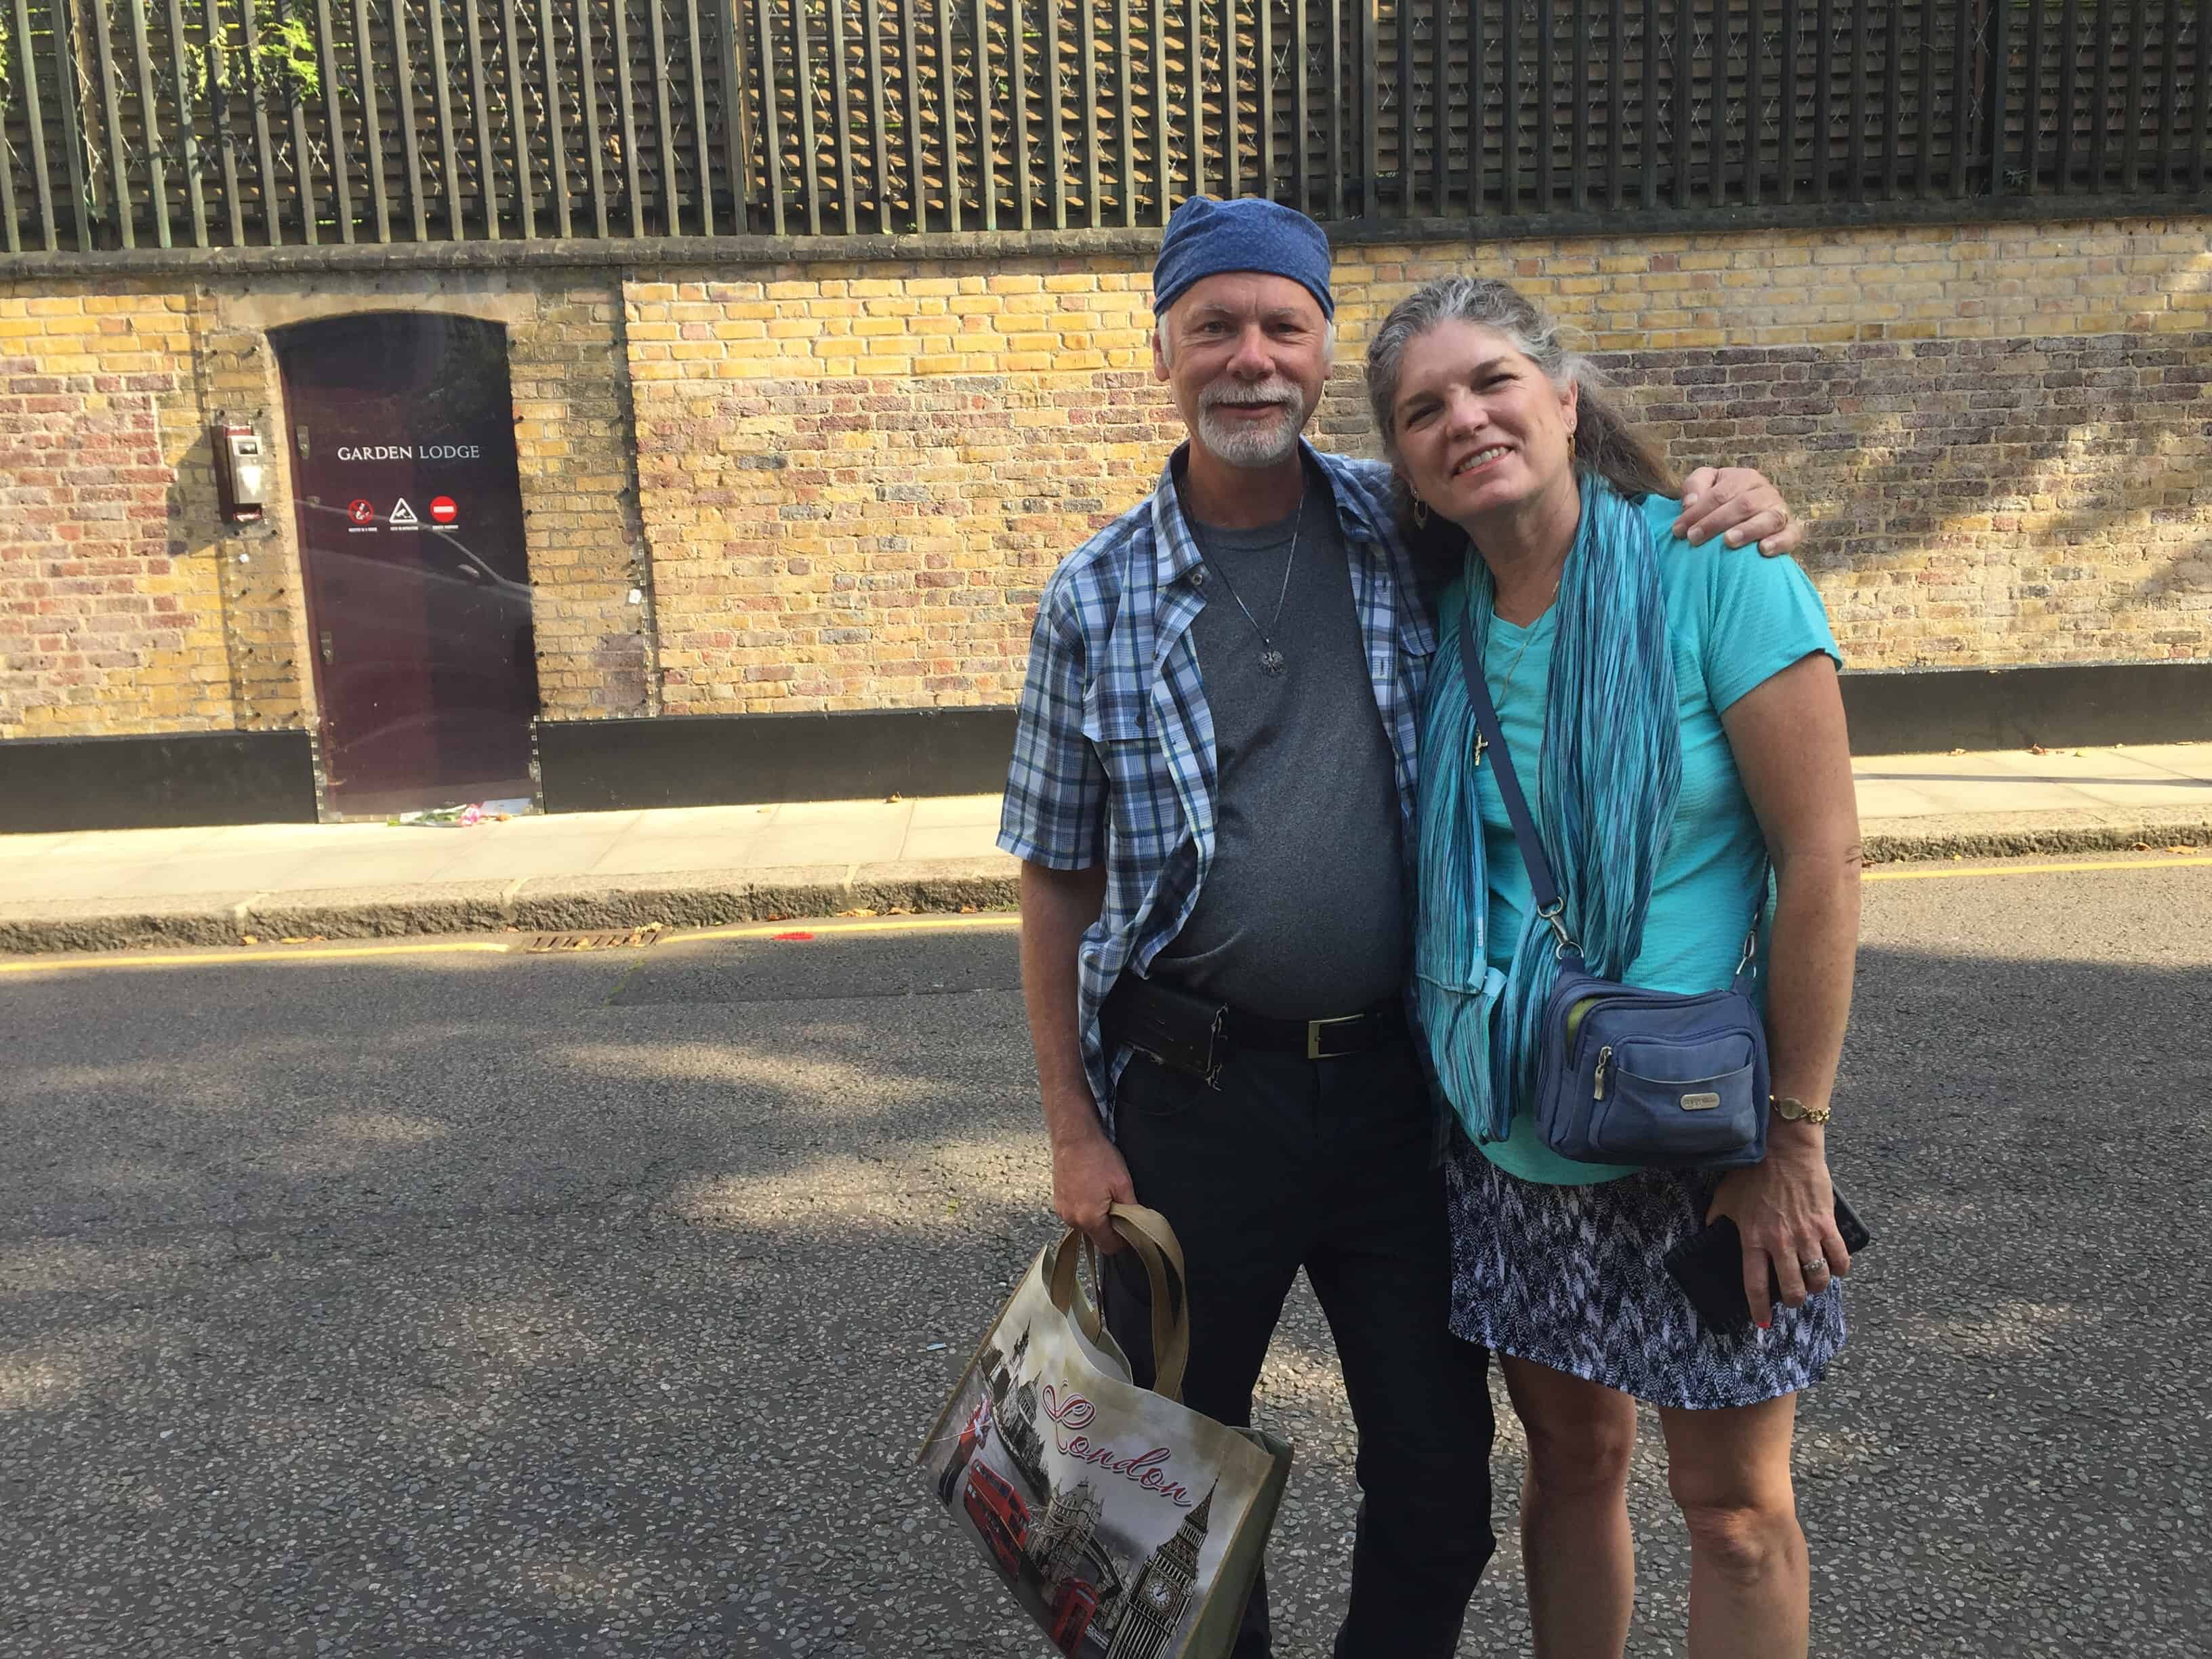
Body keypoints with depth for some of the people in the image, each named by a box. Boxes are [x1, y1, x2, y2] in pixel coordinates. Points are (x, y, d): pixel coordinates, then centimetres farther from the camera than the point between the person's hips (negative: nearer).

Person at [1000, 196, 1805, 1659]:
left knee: (1440, 1471, 14)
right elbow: (1058, 883, 0)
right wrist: (1074, 1129, -2)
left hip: (1397, 1081, 1)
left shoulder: (1407, 532, 0)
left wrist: (1725, 502, -7)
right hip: (1191, 1096, -1)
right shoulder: (1097, 600, -3)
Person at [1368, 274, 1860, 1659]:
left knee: (1734, 1498, 12)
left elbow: (1824, 854, -15)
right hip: (1512, 1138, 4)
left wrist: (1793, 1134, -15)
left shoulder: (1714, 570, -14)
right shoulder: (1437, 621, 0)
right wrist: (1447, 1075, 5)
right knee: (1573, 1457, 19)